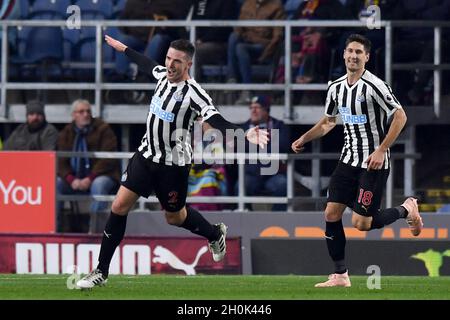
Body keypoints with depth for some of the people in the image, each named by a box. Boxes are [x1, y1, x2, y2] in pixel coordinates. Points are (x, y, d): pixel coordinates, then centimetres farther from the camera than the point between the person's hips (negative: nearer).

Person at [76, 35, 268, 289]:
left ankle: (215, 234, 45)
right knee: (120, 206, -3)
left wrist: (244, 134, -50)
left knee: (174, 217, 12)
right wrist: (123, 49, 35)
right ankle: (101, 272, 4)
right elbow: (148, 64, 21)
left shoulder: (193, 93, -22)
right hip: (147, 154, 6)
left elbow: (218, 122, -32)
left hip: (173, 165, -6)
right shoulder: (164, 74, -3)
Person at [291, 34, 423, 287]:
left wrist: (381, 150, -19)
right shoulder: (336, 87, 7)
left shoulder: (374, 86, -16)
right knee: (332, 214, -2)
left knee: (361, 223, -8)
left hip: (374, 163, -7)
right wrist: (304, 139, 11)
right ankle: (340, 275, 6)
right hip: (349, 159, 7)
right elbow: (328, 121, 23)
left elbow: (400, 116, -15)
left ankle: (406, 210, 18)